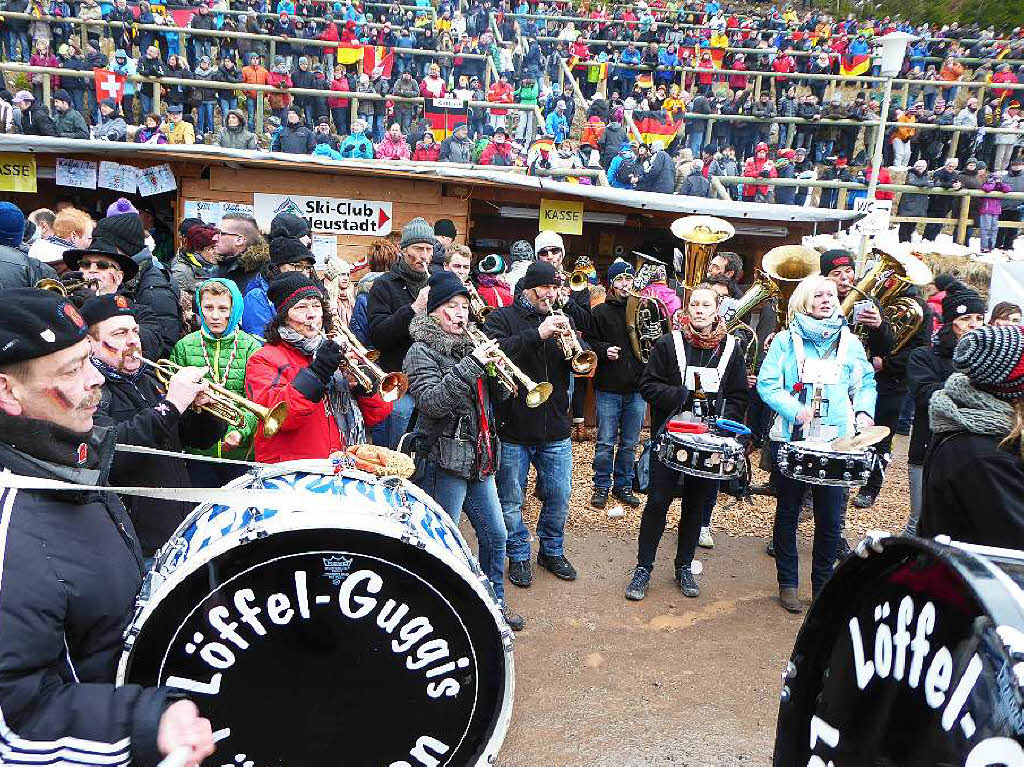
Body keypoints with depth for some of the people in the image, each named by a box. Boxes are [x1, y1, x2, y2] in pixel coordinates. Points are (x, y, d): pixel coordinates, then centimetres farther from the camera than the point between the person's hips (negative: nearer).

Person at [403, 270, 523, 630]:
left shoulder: (469, 346, 13)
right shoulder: (422, 351, -8)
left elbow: (500, 395, 13)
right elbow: (433, 402, -24)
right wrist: (472, 363, -27)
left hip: (478, 458, 7)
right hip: (444, 462, -7)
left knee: (495, 535, 15)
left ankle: (494, 600, 32)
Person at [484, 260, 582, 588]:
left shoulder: (561, 320, 11)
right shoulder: (501, 318, -3)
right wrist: (537, 333, -28)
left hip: (556, 430, 4)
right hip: (513, 428, -4)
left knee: (559, 498, 13)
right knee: (511, 500, 8)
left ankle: (552, 551, 34)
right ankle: (519, 555, 27)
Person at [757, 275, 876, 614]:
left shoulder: (850, 342, 10)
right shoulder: (786, 339, 1)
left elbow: (865, 384, 13)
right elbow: (767, 383, -6)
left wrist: (864, 411, -6)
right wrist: (794, 409, -20)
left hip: (836, 441, 2)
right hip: (790, 438, -1)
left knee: (830, 519, 3)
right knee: (787, 513, 9)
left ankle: (823, 586, 21)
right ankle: (788, 584, 23)